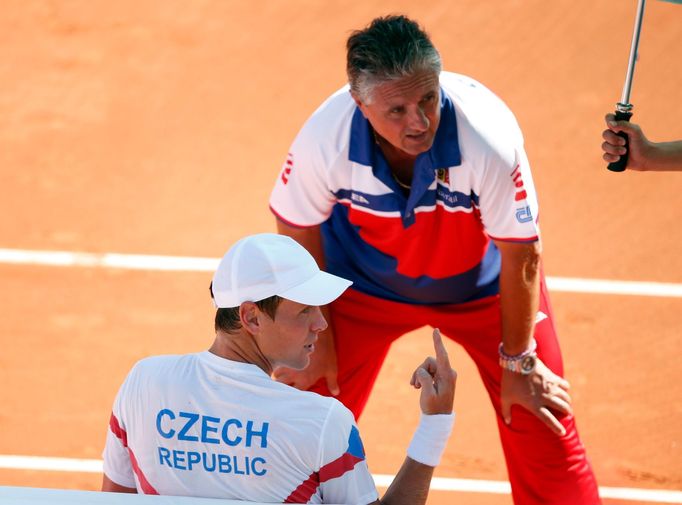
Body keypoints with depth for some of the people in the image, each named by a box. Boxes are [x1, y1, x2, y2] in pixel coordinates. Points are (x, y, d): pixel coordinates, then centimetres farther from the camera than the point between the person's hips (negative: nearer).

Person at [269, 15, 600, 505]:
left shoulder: (490, 136, -38)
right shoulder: (323, 139, -33)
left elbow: (520, 255, -22)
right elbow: (299, 231, -11)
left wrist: (518, 359, -10)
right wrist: (315, 335, -2)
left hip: (483, 281, -1)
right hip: (365, 280, 1)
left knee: (544, 434, -3)